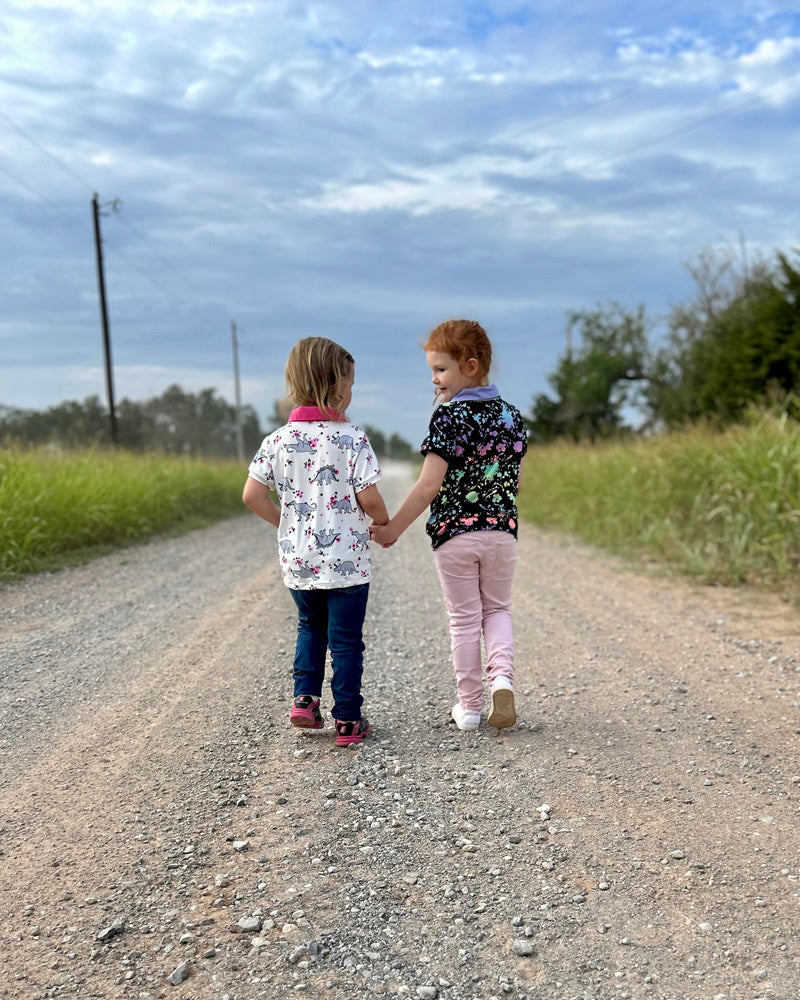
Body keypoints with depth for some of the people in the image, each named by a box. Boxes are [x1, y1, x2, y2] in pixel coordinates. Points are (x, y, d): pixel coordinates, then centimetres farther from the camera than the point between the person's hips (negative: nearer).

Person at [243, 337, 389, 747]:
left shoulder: (278, 439, -1)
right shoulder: (352, 437, -12)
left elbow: (252, 495, -2)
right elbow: (369, 499, -15)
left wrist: (286, 522, 11)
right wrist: (384, 522, 6)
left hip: (297, 559, 4)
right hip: (346, 560, -4)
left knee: (310, 626, 26)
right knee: (345, 639, 8)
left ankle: (304, 699, 18)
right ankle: (347, 721, 15)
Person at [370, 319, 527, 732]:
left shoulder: (448, 416, -13)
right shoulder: (512, 415, 4)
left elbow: (429, 486, -19)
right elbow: (512, 480, 9)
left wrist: (392, 529, -12)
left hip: (454, 532, -4)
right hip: (502, 531, 4)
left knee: (464, 619, 9)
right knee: (497, 609, 21)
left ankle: (469, 705, 18)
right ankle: (501, 676, -2)